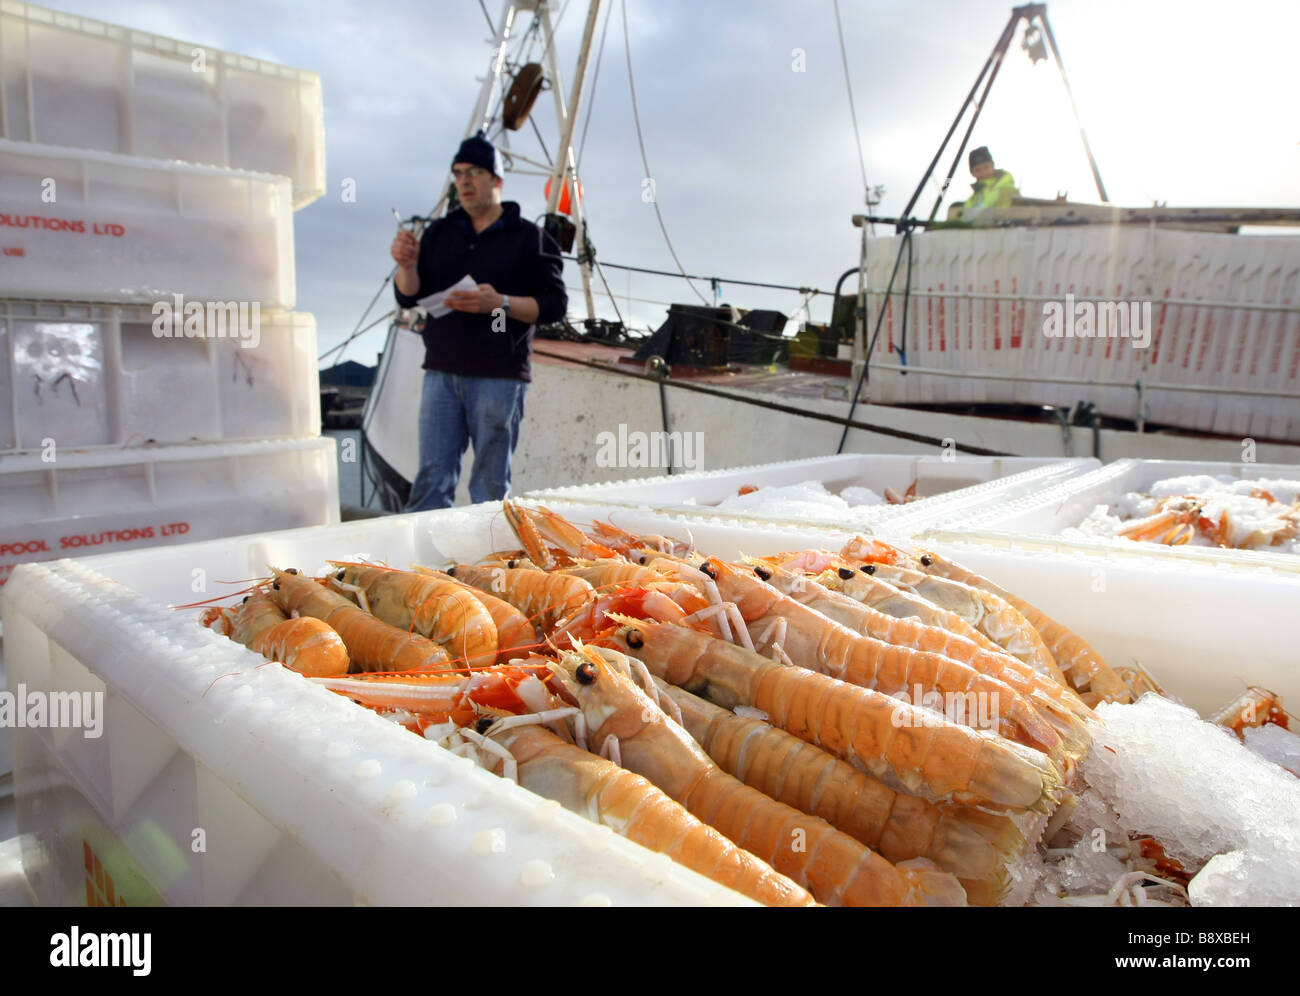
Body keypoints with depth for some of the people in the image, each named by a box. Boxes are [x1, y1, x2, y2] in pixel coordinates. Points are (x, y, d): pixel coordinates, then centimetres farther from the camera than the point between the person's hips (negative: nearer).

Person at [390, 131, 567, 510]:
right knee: (431, 478, 1)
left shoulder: (528, 238, 4)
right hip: (441, 372, 4)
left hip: (499, 376, -4)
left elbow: (554, 304, -4)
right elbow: (409, 297, 12)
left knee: (491, 484, 2)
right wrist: (407, 265, -10)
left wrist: (500, 304, -19)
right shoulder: (439, 233, 16)